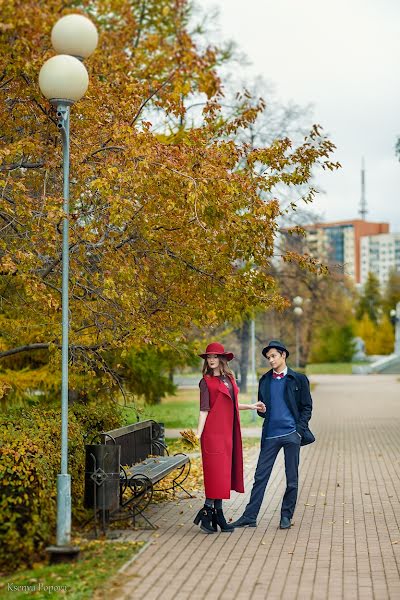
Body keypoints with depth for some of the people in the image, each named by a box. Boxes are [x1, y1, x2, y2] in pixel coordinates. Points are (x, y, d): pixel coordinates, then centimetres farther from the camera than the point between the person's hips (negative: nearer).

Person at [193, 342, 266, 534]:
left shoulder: (229, 379, 14)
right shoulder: (206, 382, -4)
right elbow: (204, 409, -9)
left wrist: (251, 406, 24)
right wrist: (198, 433, -18)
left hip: (228, 432, 6)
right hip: (213, 432, -6)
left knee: (224, 473, 7)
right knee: (215, 472, -8)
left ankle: (217, 513, 11)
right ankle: (207, 512, -3)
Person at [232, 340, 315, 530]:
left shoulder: (298, 379, 4)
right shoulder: (265, 380, 14)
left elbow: (307, 407, 4)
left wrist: (300, 429, -8)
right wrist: (261, 410, -2)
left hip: (291, 434, -3)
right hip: (270, 434, 3)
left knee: (292, 479, 3)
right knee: (260, 476, 0)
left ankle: (286, 516, 14)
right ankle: (250, 516, 2)